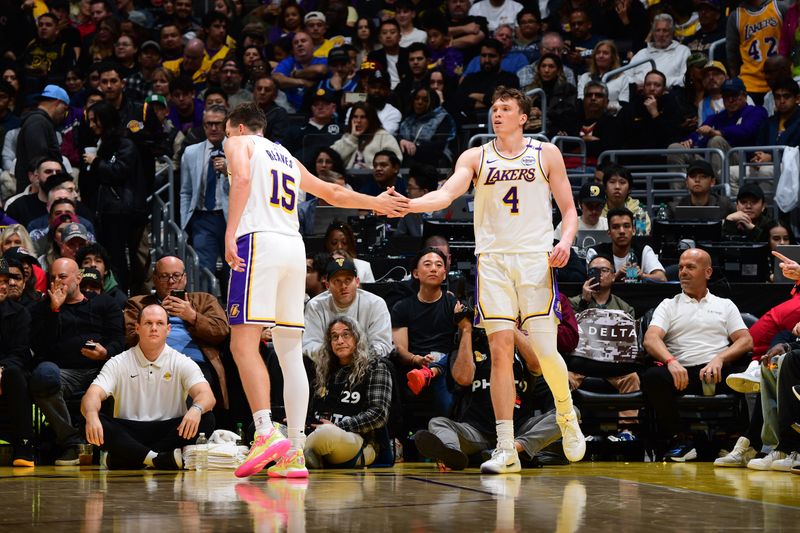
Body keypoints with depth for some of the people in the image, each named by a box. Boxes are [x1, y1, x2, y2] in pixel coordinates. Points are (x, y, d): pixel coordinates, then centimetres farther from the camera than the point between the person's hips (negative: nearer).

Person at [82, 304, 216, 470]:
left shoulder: (182, 363, 3)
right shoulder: (118, 364, 4)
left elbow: (207, 396, -12)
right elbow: (92, 396, -9)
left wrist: (196, 409, -38)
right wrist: (91, 415, -35)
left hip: (169, 430, 0)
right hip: (127, 434, 0)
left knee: (205, 420, -26)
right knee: (98, 423, -29)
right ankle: (159, 458, -38)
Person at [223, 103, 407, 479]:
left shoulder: (239, 143, 12)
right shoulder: (287, 158, 30)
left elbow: (242, 179, -10)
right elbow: (333, 193, 37)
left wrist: (230, 233, -16)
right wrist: (374, 202, 52)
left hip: (259, 241, -6)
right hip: (295, 248, 6)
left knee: (244, 341, -11)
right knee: (290, 352, 4)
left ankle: (266, 433, -28)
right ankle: (295, 453, -1)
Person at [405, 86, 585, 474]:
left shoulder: (546, 155, 7)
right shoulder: (475, 158, 8)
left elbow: (569, 209, 9)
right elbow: (445, 195, -7)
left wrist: (565, 241, -12)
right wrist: (405, 204, -26)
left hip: (536, 258, -1)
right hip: (493, 260, 1)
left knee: (544, 350, -7)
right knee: (500, 350, -6)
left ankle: (567, 417, 23)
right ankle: (506, 449, -4)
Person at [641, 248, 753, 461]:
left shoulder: (725, 305, 24)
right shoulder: (668, 306, 22)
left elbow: (746, 341, 10)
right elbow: (650, 339, 4)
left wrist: (720, 358, -10)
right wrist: (670, 361, -18)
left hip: (719, 371, 0)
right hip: (682, 372, 0)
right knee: (652, 377, -33)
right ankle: (680, 439, -20)